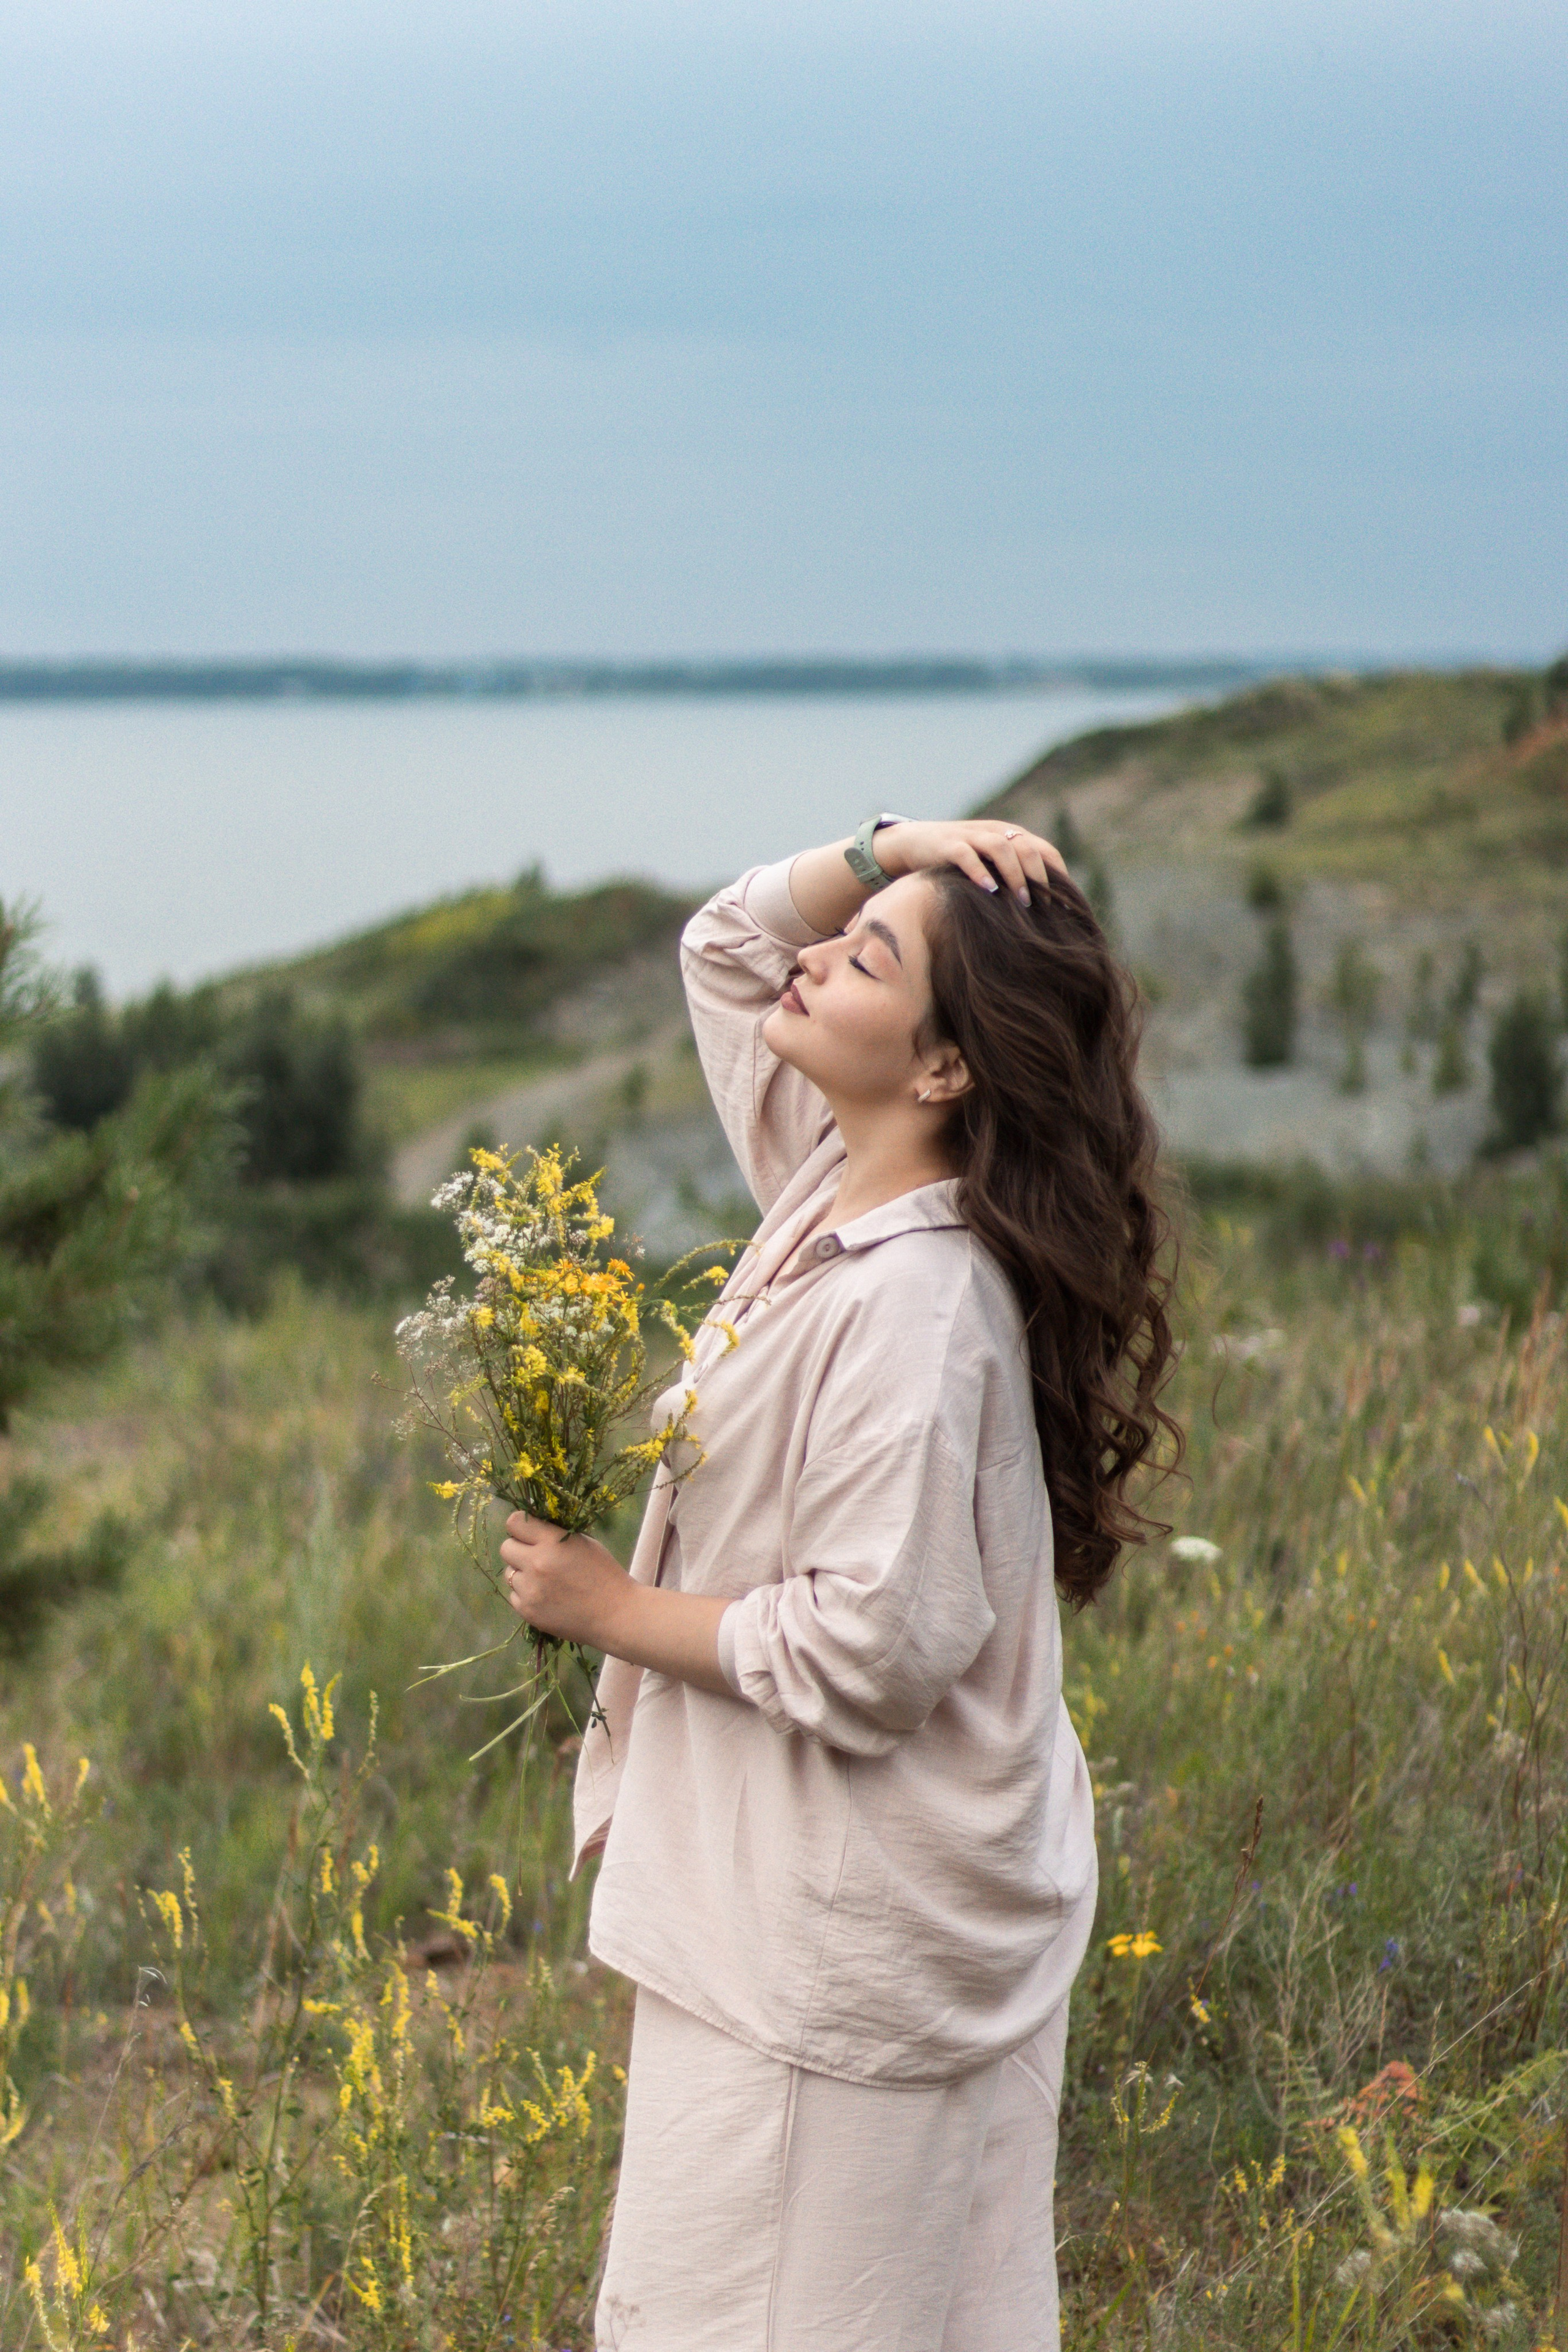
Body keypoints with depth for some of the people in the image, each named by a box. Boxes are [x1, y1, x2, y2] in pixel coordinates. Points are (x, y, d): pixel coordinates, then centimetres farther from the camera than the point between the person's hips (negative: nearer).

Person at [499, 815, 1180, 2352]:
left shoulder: (915, 1301, -24)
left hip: (835, 1970, -9)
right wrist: (886, 851, -3)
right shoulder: (839, 1188, 3)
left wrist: (612, 1608, -14)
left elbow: (869, 1655, -26)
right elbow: (729, 945, 17)